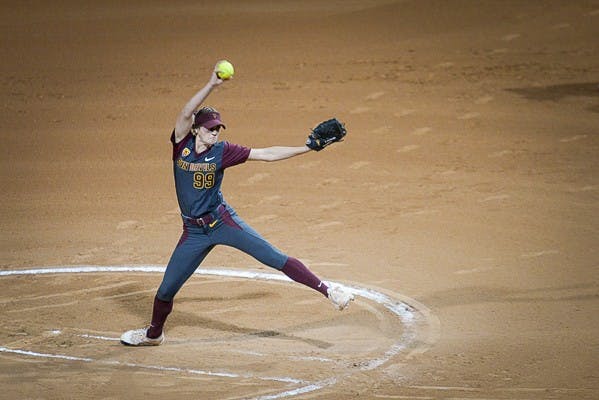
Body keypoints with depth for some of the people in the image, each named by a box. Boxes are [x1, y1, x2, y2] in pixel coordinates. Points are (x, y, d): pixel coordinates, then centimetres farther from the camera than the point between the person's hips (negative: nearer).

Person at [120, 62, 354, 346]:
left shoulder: (222, 152, -6)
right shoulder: (182, 144, -5)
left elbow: (268, 154, -6)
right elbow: (187, 113, -23)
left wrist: (308, 148, -10)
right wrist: (211, 85, -35)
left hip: (222, 221, -1)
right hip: (194, 231, 1)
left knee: (275, 258, -12)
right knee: (166, 289, 8)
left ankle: (327, 291, -10)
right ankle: (153, 334, 33)